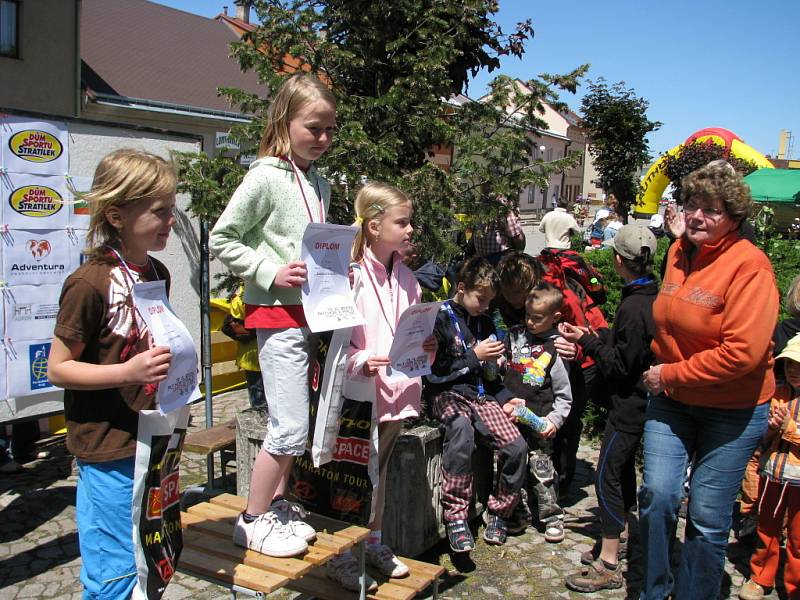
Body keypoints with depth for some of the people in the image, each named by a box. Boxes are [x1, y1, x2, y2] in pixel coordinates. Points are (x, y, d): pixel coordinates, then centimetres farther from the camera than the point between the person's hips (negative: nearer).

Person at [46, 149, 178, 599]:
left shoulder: (157, 274, 6)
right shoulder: (90, 283, -18)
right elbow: (58, 368, -15)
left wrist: (172, 366, 6)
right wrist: (127, 372, -26)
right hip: (109, 449, -8)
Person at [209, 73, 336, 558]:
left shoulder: (319, 183, 12)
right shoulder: (266, 177, -11)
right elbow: (221, 239, -10)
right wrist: (270, 273, -17)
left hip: (309, 311, 8)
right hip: (277, 314, -8)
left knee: (295, 421, 15)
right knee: (291, 426, -5)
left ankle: (278, 501, 32)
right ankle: (254, 520, 13)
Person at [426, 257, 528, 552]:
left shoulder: (484, 322, 17)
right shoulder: (440, 318, -3)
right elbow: (432, 372, -10)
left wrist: (506, 398, 9)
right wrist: (474, 356, -9)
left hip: (481, 396, 6)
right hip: (448, 395, -6)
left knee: (517, 446, -15)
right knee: (461, 428, -39)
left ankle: (499, 512, 9)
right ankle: (455, 517, -29)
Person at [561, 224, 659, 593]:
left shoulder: (633, 307, -24)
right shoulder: (653, 297, 5)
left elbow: (621, 366, -21)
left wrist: (586, 342, -15)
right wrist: (596, 339, 10)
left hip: (629, 405, -10)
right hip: (640, 401, 10)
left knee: (607, 476, -5)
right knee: (623, 469, 20)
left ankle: (608, 565, 1)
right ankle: (619, 538, 36)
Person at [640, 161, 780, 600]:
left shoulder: (749, 266, -19)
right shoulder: (678, 251, 4)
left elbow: (741, 353, -25)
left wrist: (670, 374, -17)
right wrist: (661, 373, 9)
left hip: (732, 409, -5)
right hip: (671, 398, 5)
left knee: (708, 516, 5)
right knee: (656, 494, -1)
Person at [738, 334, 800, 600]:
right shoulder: (777, 395, 6)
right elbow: (760, 437, 11)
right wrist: (770, 428, -9)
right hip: (772, 474, 4)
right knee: (766, 530, 16)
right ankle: (760, 578, 31)